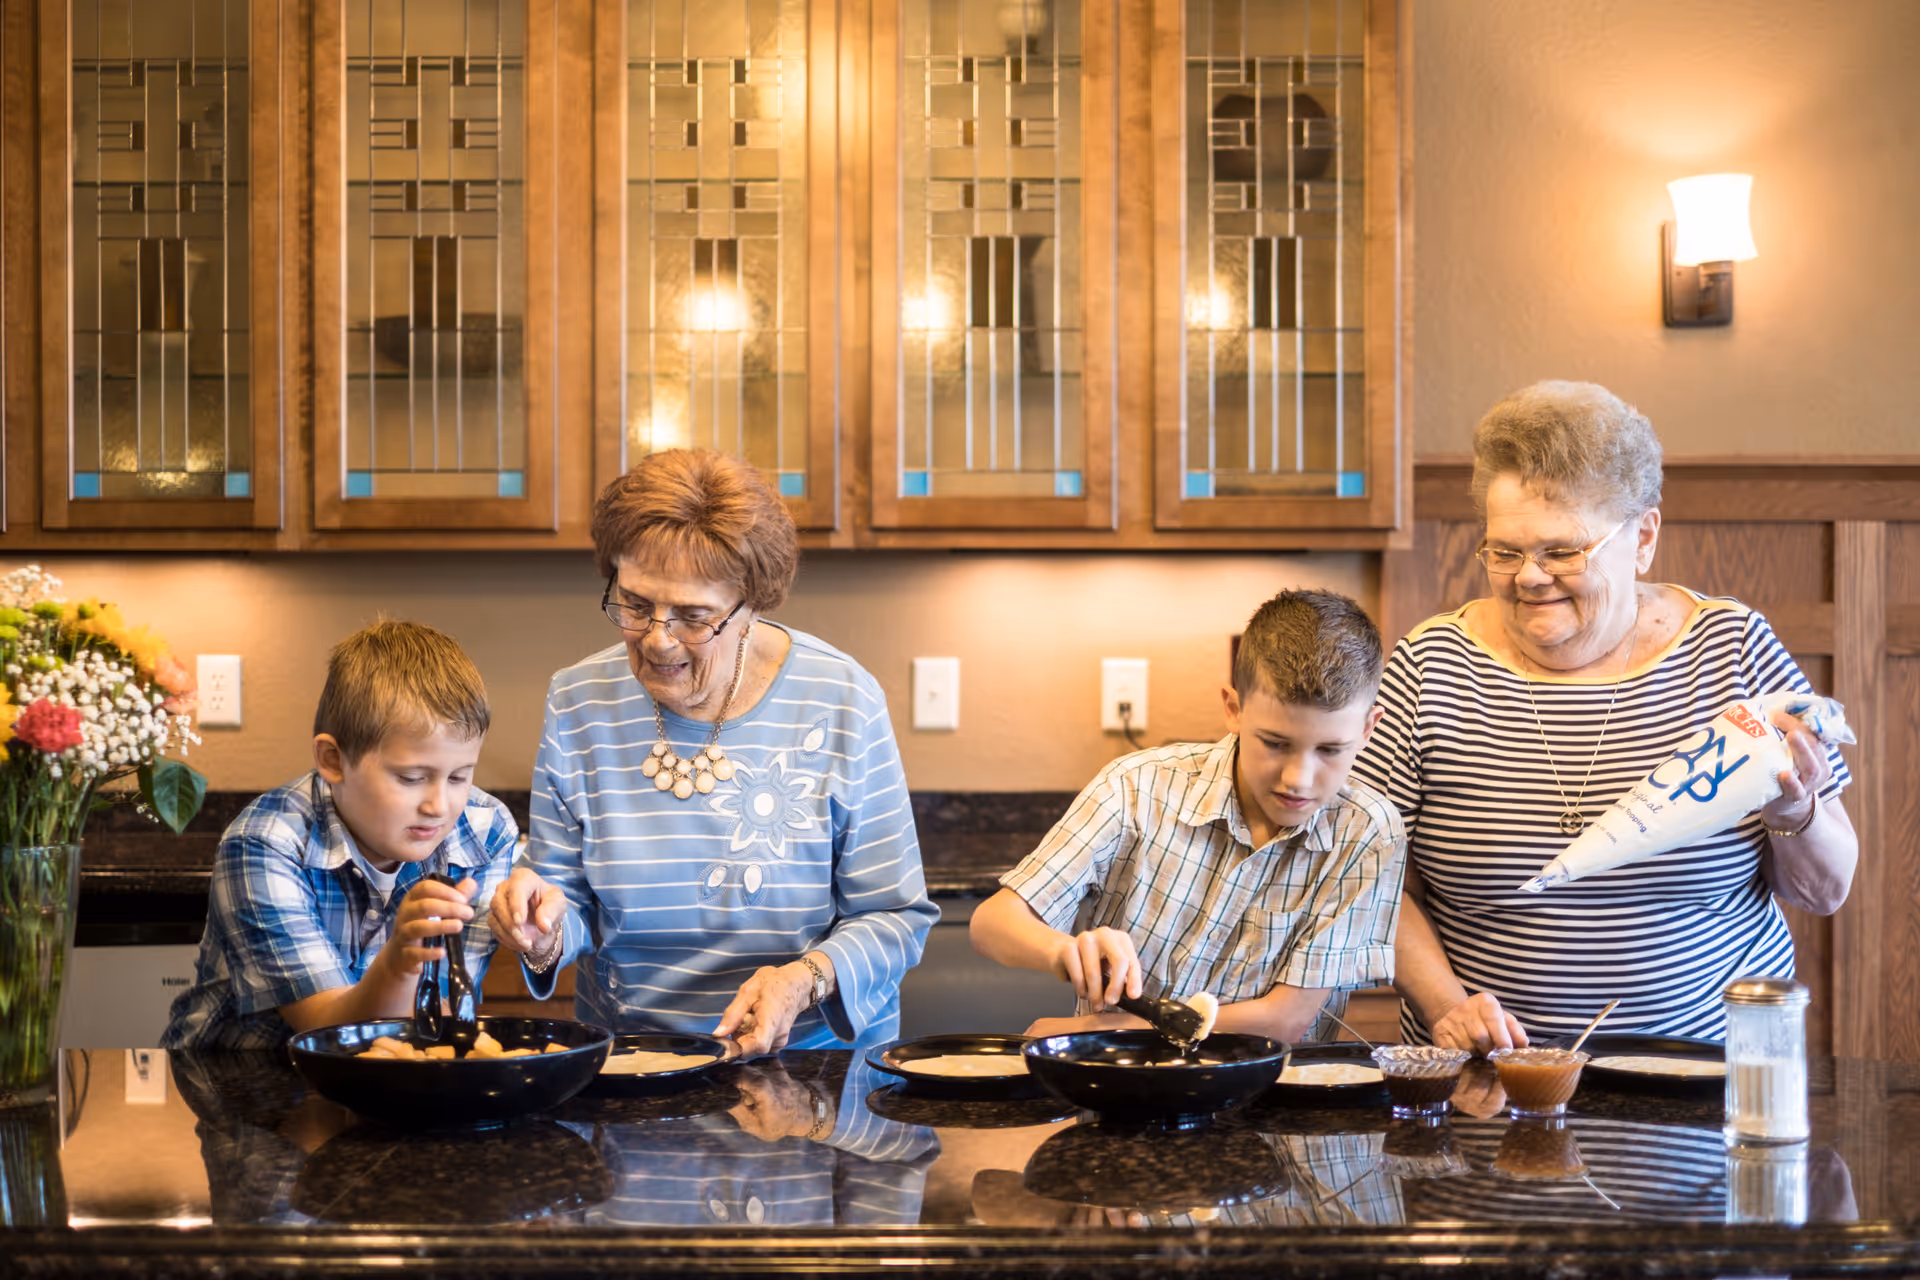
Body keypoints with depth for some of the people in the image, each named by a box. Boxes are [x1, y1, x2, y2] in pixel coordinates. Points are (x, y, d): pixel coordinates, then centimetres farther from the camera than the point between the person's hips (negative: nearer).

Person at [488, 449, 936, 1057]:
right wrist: (548, 931, -14)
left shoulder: (842, 703, -7)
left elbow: (895, 916, -2)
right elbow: (576, 903, 8)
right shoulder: (577, 704, 1)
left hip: (816, 1058, -3)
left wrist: (808, 979, -19)